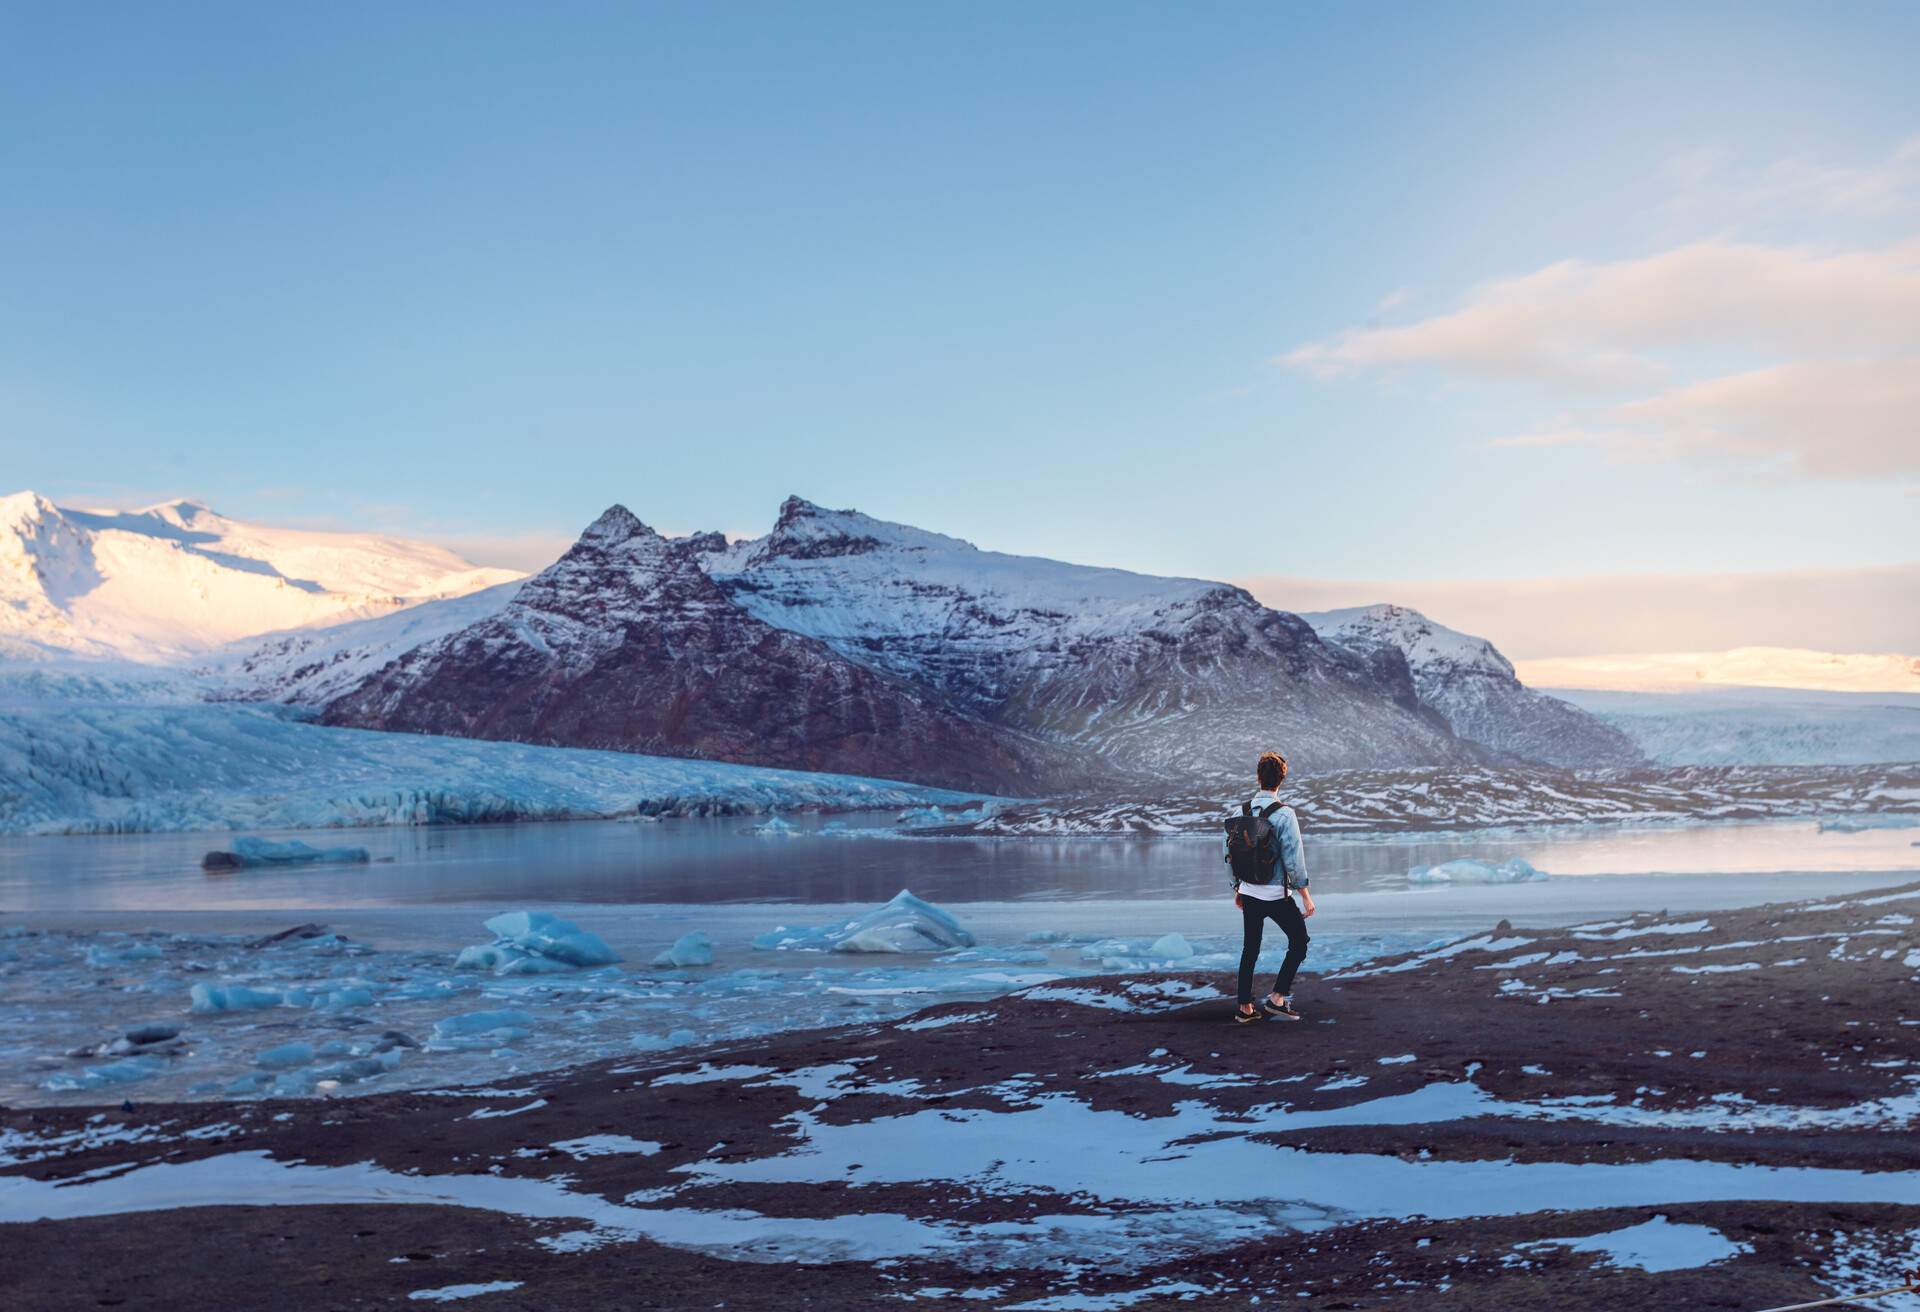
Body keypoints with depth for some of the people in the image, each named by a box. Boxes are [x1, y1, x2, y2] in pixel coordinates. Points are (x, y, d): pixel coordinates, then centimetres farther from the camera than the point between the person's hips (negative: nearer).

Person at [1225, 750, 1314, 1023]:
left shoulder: (1240, 812, 1)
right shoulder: (1284, 814, -16)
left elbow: (1230, 854, 9)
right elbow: (1294, 860, -16)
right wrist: (1306, 896, -8)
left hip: (1248, 893, 5)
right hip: (1276, 895, -5)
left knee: (1250, 949, 14)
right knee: (1299, 942, 12)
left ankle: (1245, 1008, 17)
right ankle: (1277, 998, 5)